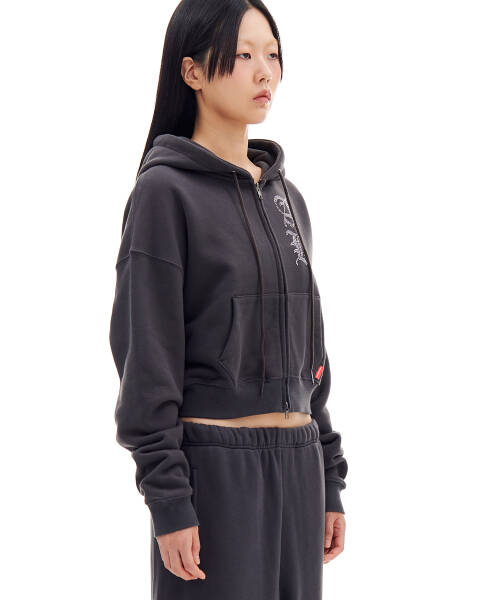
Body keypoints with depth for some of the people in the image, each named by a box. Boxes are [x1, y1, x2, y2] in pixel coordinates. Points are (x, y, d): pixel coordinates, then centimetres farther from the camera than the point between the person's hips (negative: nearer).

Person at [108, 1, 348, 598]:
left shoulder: (286, 199, 13)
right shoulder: (165, 191, -7)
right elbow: (146, 356, -11)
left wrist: (328, 481, 13)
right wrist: (168, 500, -15)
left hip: (296, 468, 6)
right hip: (214, 468, -6)